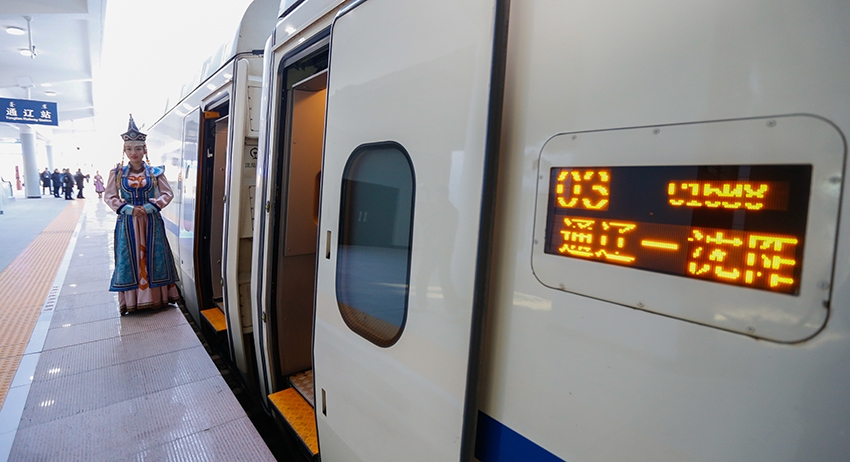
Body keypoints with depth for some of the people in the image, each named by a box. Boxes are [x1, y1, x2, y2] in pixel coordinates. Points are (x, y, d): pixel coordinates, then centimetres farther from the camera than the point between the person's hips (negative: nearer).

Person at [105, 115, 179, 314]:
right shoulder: (117, 172, 2)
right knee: (129, 258, 4)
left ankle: (157, 296, 16)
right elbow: (110, 196, 1)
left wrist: (149, 207, -15)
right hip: (127, 222, 1)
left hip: (151, 221, -1)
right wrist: (130, 209, -14)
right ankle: (131, 300, 15)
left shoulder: (155, 172, 0)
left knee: (153, 256, 4)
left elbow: (167, 194, -2)